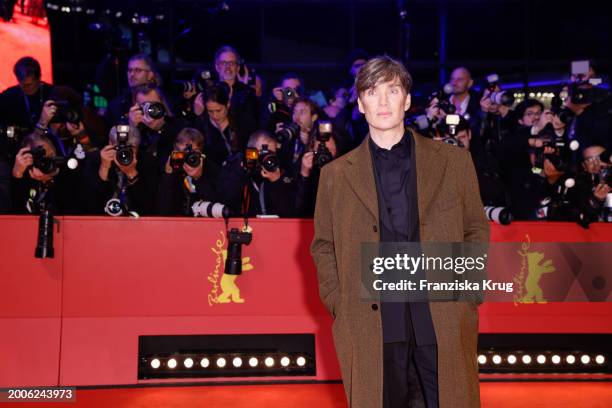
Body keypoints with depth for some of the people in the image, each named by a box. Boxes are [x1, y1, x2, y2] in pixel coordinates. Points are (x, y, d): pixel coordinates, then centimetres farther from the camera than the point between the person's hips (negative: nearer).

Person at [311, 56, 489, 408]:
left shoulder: (454, 162, 7)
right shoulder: (336, 175, 8)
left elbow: (477, 231, 11)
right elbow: (323, 246, 13)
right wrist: (338, 305, 2)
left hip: (444, 322, 0)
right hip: (371, 329, 0)